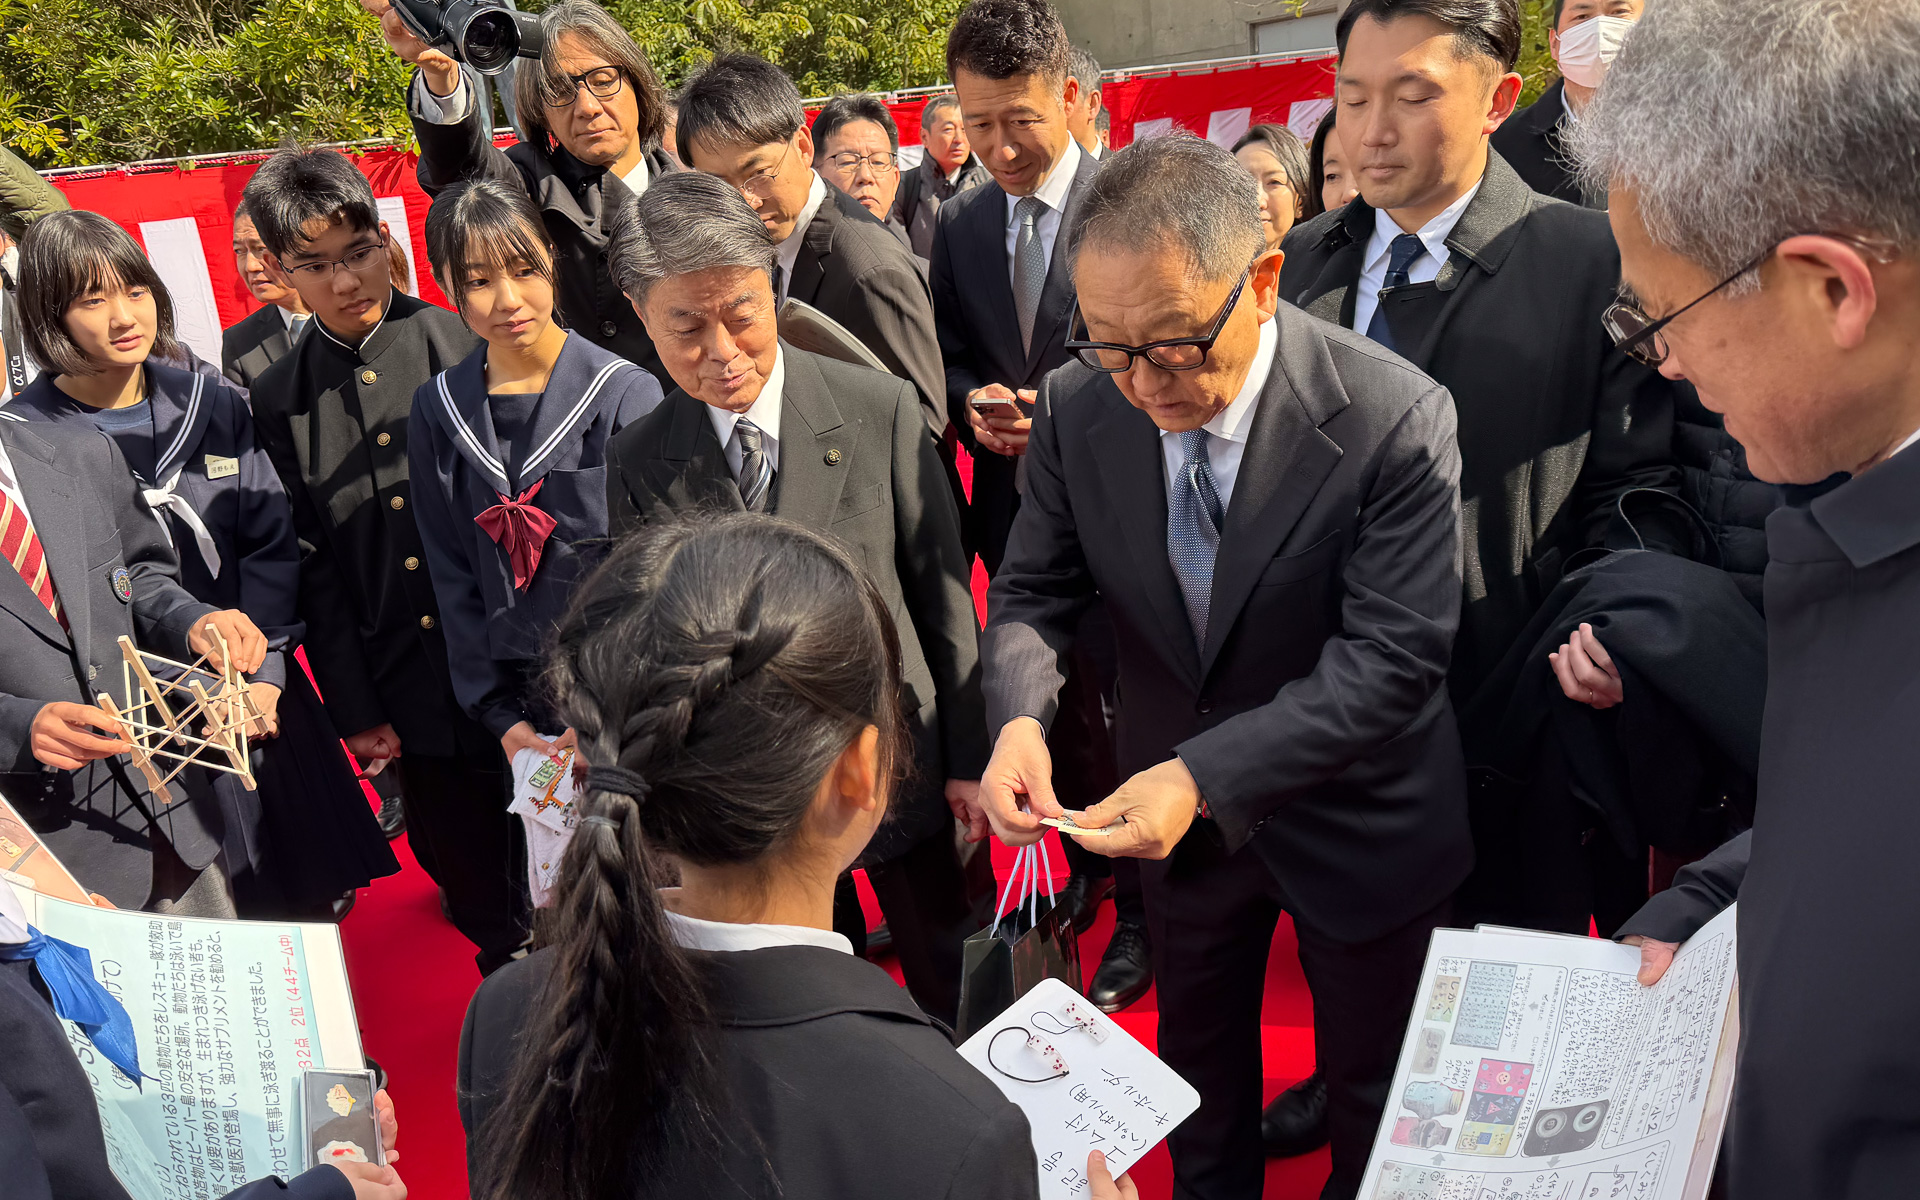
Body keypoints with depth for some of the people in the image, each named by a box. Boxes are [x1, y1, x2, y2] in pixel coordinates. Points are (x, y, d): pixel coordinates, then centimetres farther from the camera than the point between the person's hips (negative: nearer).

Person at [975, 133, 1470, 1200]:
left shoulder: (1396, 419, -26)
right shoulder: (1080, 408, -14)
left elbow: (1390, 654, -27)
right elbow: (1034, 590, -4)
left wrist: (1208, 775, -36)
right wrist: (1021, 715, -26)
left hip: (1355, 826, -3)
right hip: (1179, 810, 4)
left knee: (1375, 1107, 21)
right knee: (1199, 1073, 27)